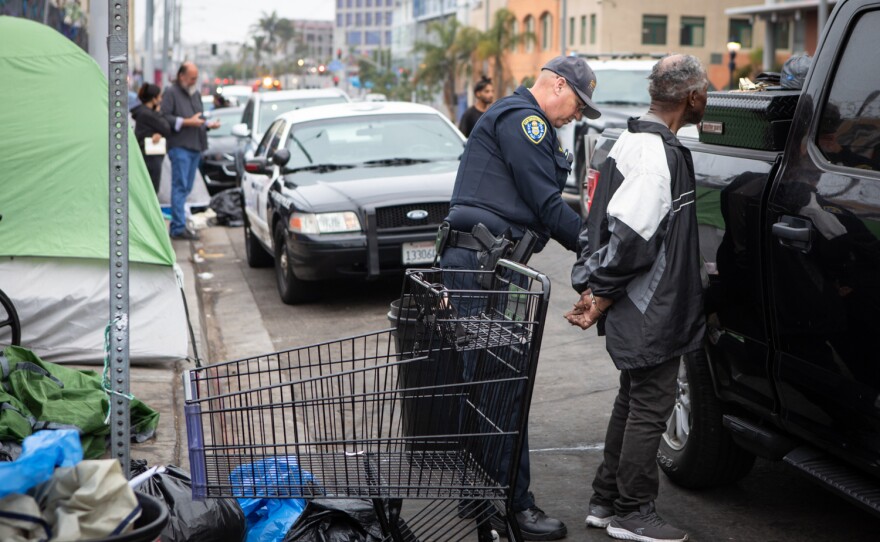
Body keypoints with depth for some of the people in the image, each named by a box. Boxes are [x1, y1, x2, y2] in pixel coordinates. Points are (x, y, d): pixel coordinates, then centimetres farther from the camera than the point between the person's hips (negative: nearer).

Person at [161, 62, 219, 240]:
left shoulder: (196, 94, 23)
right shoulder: (171, 93, -2)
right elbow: (164, 118, -12)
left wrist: (209, 124, 7)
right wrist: (187, 122, -17)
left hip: (195, 147, 8)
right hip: (180, 146, -8)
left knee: (186, 187, 9)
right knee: (180, 186, -11)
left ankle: (177, 225, 15)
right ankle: (178, 228, -12)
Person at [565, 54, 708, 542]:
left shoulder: (630, 143, 14)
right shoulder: (659, 154, -20)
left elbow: (603, 224, 16)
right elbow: (630, 236, -26)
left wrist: (592, 286, 13)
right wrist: (603, 295, -16)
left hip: (638, 315, 10)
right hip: (652, 314, -10)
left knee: (632, 402, 18)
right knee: (650, 407, 0)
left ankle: (606, 502, 27)